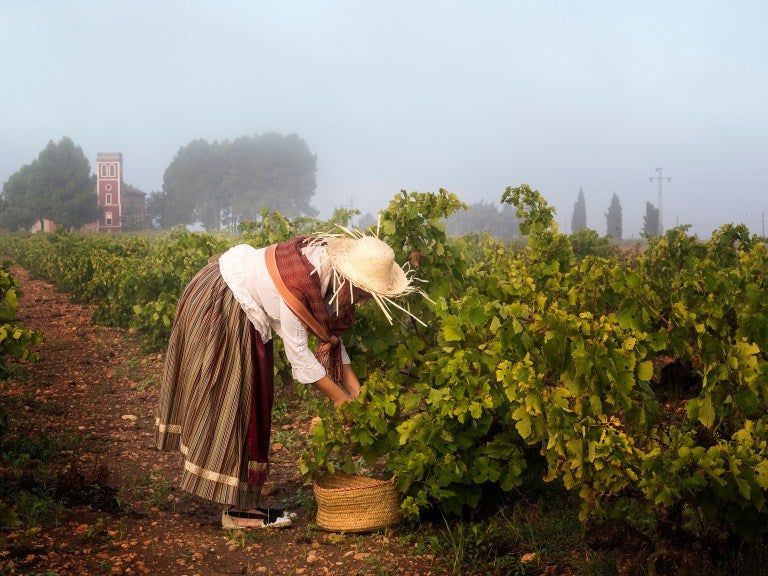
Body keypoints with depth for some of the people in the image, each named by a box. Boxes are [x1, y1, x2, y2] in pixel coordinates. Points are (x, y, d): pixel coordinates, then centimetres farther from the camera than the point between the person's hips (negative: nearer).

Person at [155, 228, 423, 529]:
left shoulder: (331, 268, -10)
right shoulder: (300, 283, -35)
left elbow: (329, 332, -1)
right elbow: (298, 350, -26)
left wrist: (353, 385, -5)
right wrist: (338, 396, -18)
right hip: (220, 307, -9)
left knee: (251, 399, 10)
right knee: (232, 402, -5)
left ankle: (242, 500, 17)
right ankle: (238, 508, 2)